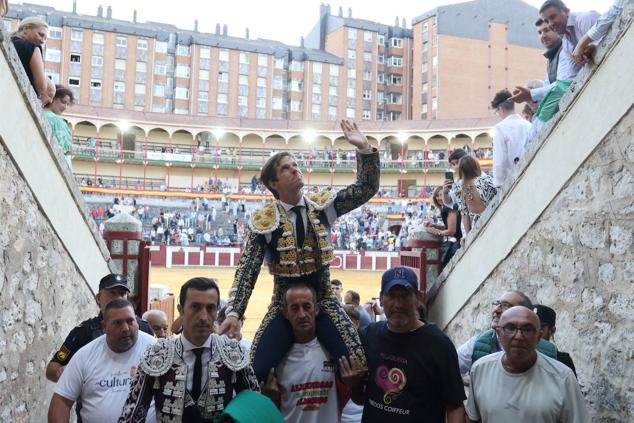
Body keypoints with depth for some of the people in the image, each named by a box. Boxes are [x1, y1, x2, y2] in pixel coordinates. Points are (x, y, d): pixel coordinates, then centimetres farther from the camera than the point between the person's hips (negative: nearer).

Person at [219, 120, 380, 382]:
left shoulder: (322, 205, -3)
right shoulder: (264, 221, -10)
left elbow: (367, 189, -4)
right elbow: (247, 271, -10)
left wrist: (364, 148, -16)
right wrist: (234, 313, -18)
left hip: (324, 303, 2)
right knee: (255, 373, -13)